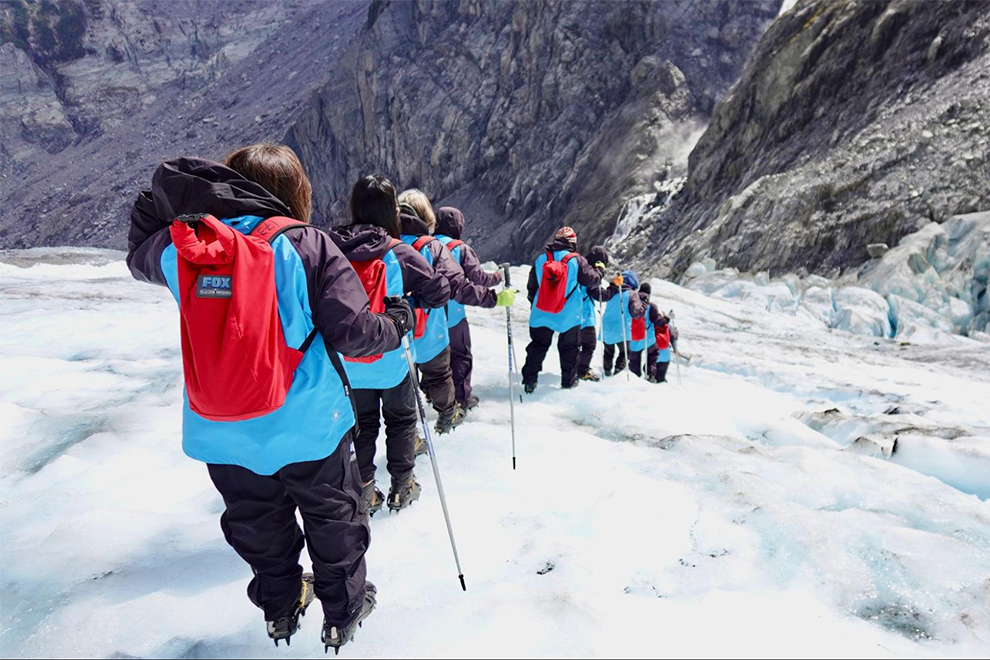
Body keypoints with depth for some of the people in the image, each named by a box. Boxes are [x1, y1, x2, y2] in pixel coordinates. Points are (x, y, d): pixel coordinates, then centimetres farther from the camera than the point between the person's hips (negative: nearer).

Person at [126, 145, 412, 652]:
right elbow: (354, 333, -19)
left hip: (221, 434, 4)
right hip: (307, 426, -3)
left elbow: (139, 258, 19)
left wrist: (151, 204, 22)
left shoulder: (181, 244, -6)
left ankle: (280, 607, 48)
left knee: (257, 524, 26)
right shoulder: (307, 245, -17)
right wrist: (399, 320, -1)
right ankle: (343, 613, 39)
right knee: (332, 519, 20)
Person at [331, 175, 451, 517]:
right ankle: (402, 486, 25)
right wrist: (411, 304, 4)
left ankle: (364, 489, 25)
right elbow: (439, 290, -13)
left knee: (363, 422, 20)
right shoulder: (398, 252, -17)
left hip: (349, 360, 3)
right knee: (401, 418, 18)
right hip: (390, 359, -3)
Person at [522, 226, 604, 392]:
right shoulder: (577, 261, -12)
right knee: (568, 348, 15)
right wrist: (600, 269, 19)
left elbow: (531, 287, 7)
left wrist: (534, 304, 22)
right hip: (568, 315, -2)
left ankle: (529, 381, 11)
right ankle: (569, 380, 23)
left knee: (538, 346, 13)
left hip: (541, 314, 2)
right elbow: (593, 280, -2)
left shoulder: (541, 259, -1)